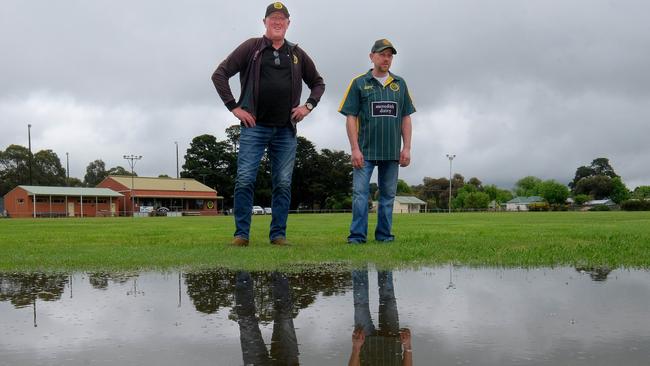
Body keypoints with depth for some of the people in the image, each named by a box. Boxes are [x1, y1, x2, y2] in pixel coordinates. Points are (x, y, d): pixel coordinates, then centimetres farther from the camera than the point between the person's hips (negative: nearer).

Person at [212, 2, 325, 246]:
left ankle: (278, 235, 11)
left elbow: (318, 83, 25)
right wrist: (234, 107, -5)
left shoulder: (297, 54, 14)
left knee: (283, 184, 3)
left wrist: (309, 106, 8)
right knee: (244, 181, -7)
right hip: (254, 128, -3)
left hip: (286, 130, 3)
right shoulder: (251, 48, 4)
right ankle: (241, 234, 1)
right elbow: (219, 74, 1)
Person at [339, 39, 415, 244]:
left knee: (388, 195, 7)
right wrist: (355, 149, -10)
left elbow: (406, 118, 12)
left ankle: (384, 235, 14)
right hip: (365, 150, -3)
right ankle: (357, 235, -3)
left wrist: (407, 148, 3)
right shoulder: (359, 83, 3)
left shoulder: (400, 84, 13)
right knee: (360, 193, -6)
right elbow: (350, 117, -2)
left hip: (392, 151, 3)